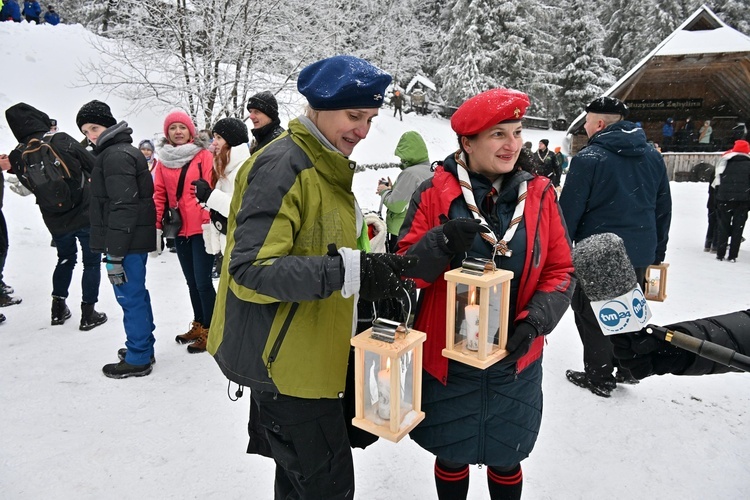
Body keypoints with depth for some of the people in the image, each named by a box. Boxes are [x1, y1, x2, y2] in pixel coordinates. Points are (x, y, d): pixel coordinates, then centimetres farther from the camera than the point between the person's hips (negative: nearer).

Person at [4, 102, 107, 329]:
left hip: (55, 221, 4)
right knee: (91, 261, 8)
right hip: (85, 214, -4)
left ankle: (58, 308, 28)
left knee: (65, 259, 25)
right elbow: (94, 167, -8)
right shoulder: (61, 140, -14)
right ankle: (88, 314, 9)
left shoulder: (17, 157, -3)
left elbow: (33, 186, 10)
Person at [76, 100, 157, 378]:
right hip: (137, 239, 11)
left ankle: (138, 359, 6)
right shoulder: (124, 151, 19)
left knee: (130, 297, -3)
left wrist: (114, 253, -21)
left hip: (127, 241, -11)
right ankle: (143, 347, 28)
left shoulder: (115, 155, -14)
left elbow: (122, 207, -21)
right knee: (137, 294, 17)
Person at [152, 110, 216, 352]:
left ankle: (210, 331, 10)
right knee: (192, 281, 15)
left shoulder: (203, 155, -4)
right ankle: (198, 326, 28)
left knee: (202, 282, -4)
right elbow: (159, 196, 8)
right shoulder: (163, 160, 9)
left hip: (201, 230, -5)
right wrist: (156, 228, 2)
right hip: (179, 230, 5)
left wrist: (209, 223, -16)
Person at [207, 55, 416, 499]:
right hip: (283, 363, -9)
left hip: (309, 358, 9)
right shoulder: (282, 166, -18)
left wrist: (378, 271, 9)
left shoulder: (327, 167, 13)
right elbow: (250, 272, -25)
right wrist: (347, 271, -33)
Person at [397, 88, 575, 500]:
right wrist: (441, 243, -28)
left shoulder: (539, 194, -3)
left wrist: (534, 321, -15)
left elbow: (560, 271, 1)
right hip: (446, 360, -1)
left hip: (515, 362, 2)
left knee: (506, 462, 19)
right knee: (451, 459, 17)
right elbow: (405, 273, -9)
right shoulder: (435, 194, -9)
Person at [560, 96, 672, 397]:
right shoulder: (653, 157, 6)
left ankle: (599, 378, 17)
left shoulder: (588, 158, -15)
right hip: (640, 253, 7)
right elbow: (664, 209, 12)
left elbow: (569, 213, -15)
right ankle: (629, 369, 35)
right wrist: (658, 251, 20)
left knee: (592, 315, 8)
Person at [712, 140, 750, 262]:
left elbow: (717, 183, 5)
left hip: (725, 200, 1)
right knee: (738, 227, 4)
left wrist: (718, 199, 13)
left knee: (723, 227, 9)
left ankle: (720, 254, 9)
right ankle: (732, 256, 3)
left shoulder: (725, 162, 3)